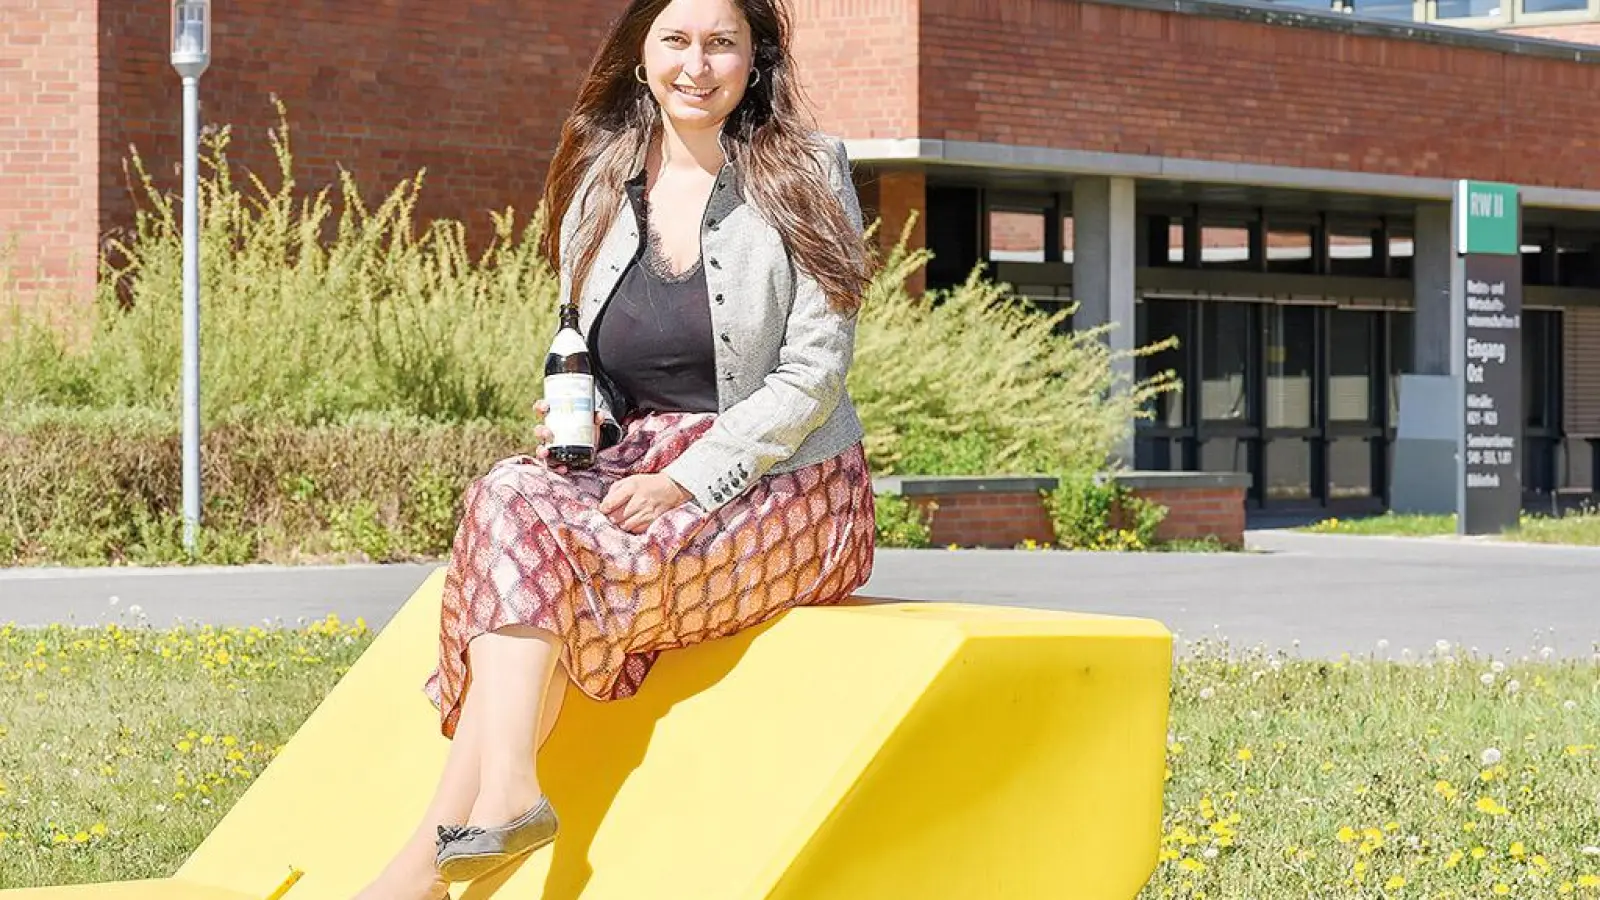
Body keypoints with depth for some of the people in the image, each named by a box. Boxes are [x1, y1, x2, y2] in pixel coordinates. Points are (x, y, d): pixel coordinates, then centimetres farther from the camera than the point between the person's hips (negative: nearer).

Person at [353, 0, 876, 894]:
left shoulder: (804, 175, -3)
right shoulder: (599, 186, 12)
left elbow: (815, 372, -9)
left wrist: (686, 482, -18)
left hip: (781, 485, -5)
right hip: (632, 466, 5)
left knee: (543, 552, -28)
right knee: (512, 495, -27)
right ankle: (503, 794, -37)